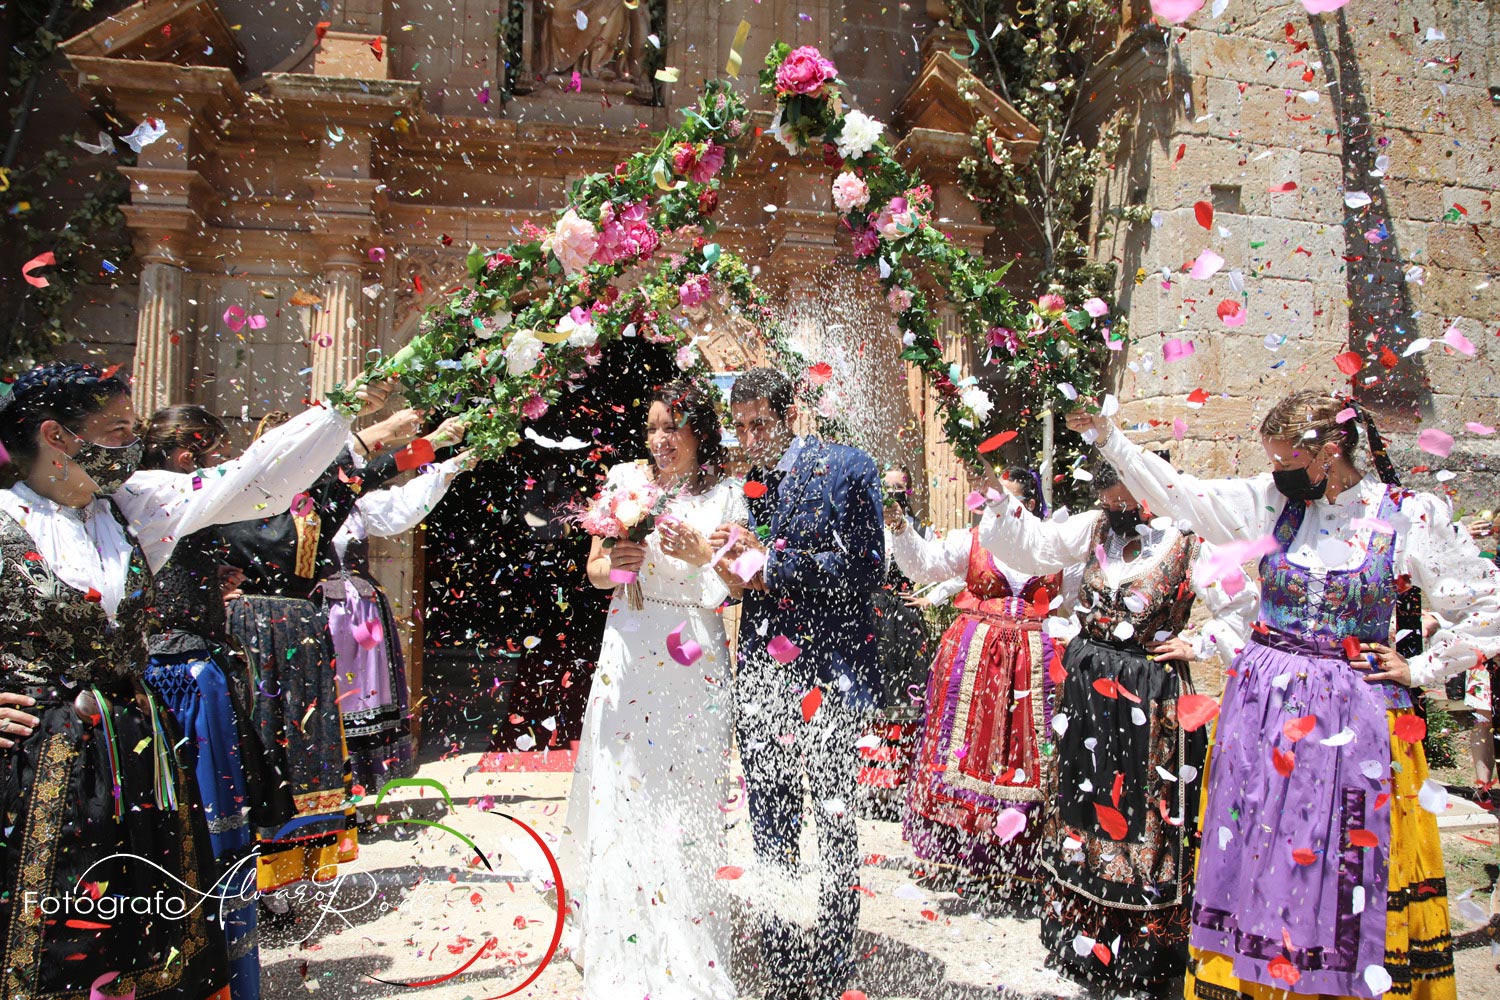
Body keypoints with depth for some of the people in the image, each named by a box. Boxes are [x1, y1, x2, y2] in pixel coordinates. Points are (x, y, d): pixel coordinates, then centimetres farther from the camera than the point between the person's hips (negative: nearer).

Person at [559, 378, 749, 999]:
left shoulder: (726, 495, 5)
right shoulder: (626, 480, 7)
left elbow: (740, 587, 3)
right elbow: (594, 571, 9)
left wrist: (704, 555, -15)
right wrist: (615, 563, -13)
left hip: (698, 662, 0)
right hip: (630, 655, 1)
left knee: (688, 801, 3)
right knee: (623, 794, 0)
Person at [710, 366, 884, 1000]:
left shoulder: (846, 468, -1)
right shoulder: (742, 484, 12)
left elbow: (865, 566, -10)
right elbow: (744, 582, 14)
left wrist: (771, 565, -13)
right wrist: (727, 558, -8)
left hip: (829, 675, -4)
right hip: (760, 678, 4)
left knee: (835, 829, 6)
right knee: (770, 834, 11)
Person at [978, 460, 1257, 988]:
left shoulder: (1188, 541, -5)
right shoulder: (1093, 528, 6)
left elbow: (1243, 607, 1)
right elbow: (1032, 545, 0)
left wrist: (1199, 645, -6)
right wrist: (1002, 499, -13)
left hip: (1151, 695, -4)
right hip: (1087, 688, 4)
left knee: (1145, 816, 3)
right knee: (1082, 803, 13)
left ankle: (1146, 948, 21)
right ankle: (1077, 934, 31)